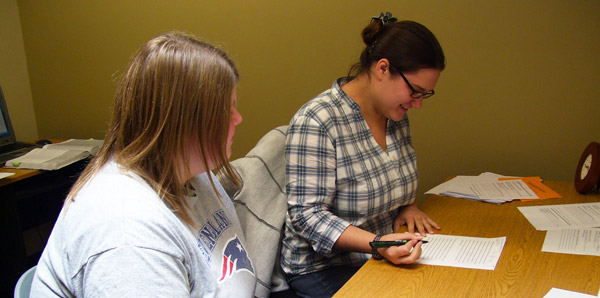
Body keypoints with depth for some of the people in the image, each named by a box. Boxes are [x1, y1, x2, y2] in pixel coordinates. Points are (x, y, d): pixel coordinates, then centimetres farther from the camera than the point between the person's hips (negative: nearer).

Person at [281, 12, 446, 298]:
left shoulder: (396, 115, 5)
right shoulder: (315, 122, -20)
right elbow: (307, 215, -21)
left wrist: (408, 205, 0)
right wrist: (375, 243, -32)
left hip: (388, 253, 7)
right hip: (324, 268, -7)